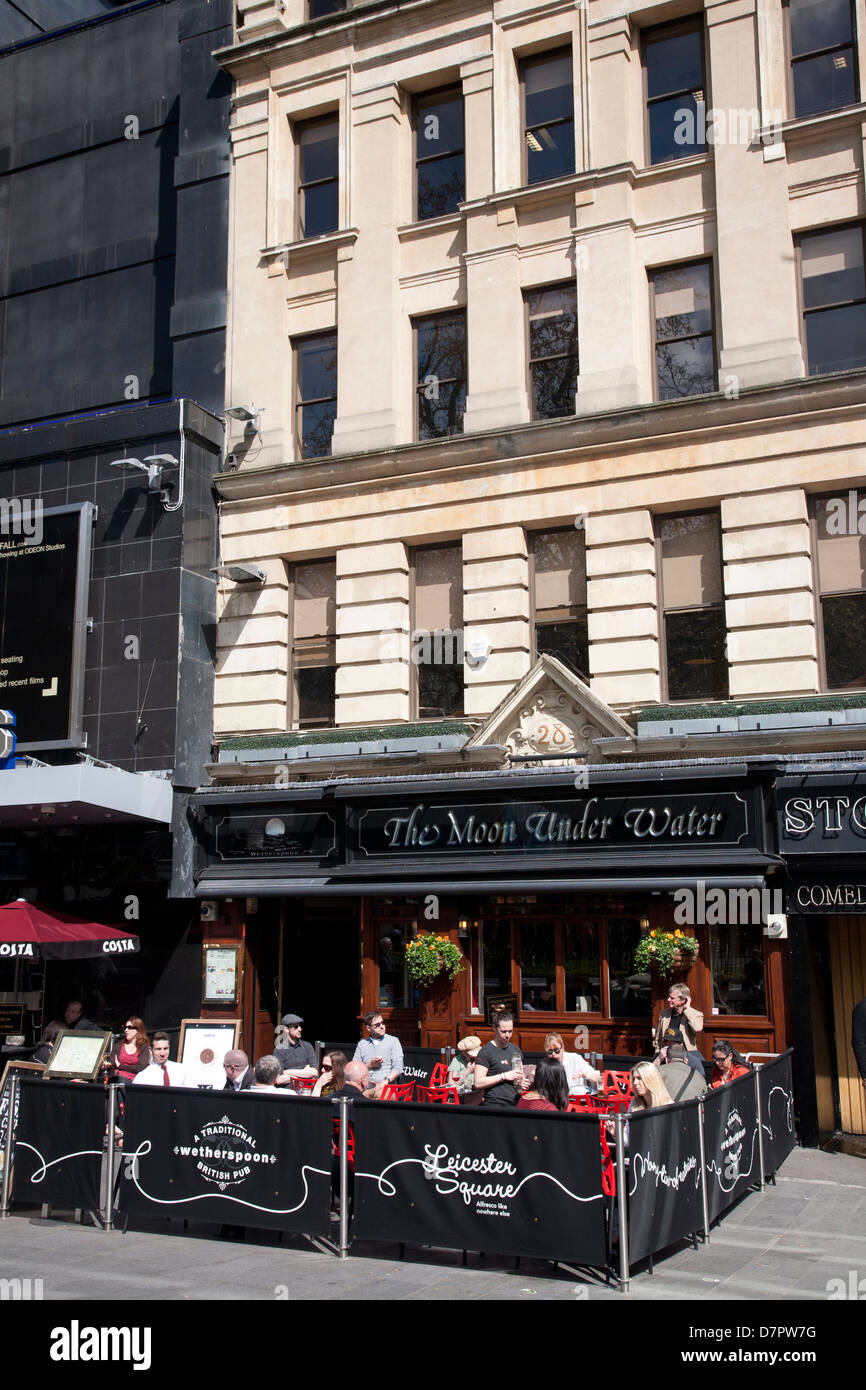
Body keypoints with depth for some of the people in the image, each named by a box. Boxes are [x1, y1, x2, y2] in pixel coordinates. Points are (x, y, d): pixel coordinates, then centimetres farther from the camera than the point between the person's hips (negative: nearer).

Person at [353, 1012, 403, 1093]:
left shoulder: (393, 1041, 11)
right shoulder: (362, 1044, 17)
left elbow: (398, 1067, 0)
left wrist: (385, 1081, -14)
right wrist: (370, 1065, -2)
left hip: (386, 1088, -2)